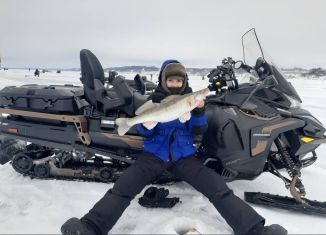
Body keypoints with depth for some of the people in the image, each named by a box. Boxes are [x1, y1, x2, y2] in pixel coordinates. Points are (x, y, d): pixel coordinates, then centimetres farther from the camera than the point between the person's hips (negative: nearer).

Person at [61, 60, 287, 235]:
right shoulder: (154, 99, 8)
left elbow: (199, 130, 1)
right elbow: (144, 131, 5)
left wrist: (199, 111, -18)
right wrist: (146, 122, -18)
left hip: (184, 156, 1)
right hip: (154, 154, 0)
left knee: (218, 188, -20)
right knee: (123, 187, -24)